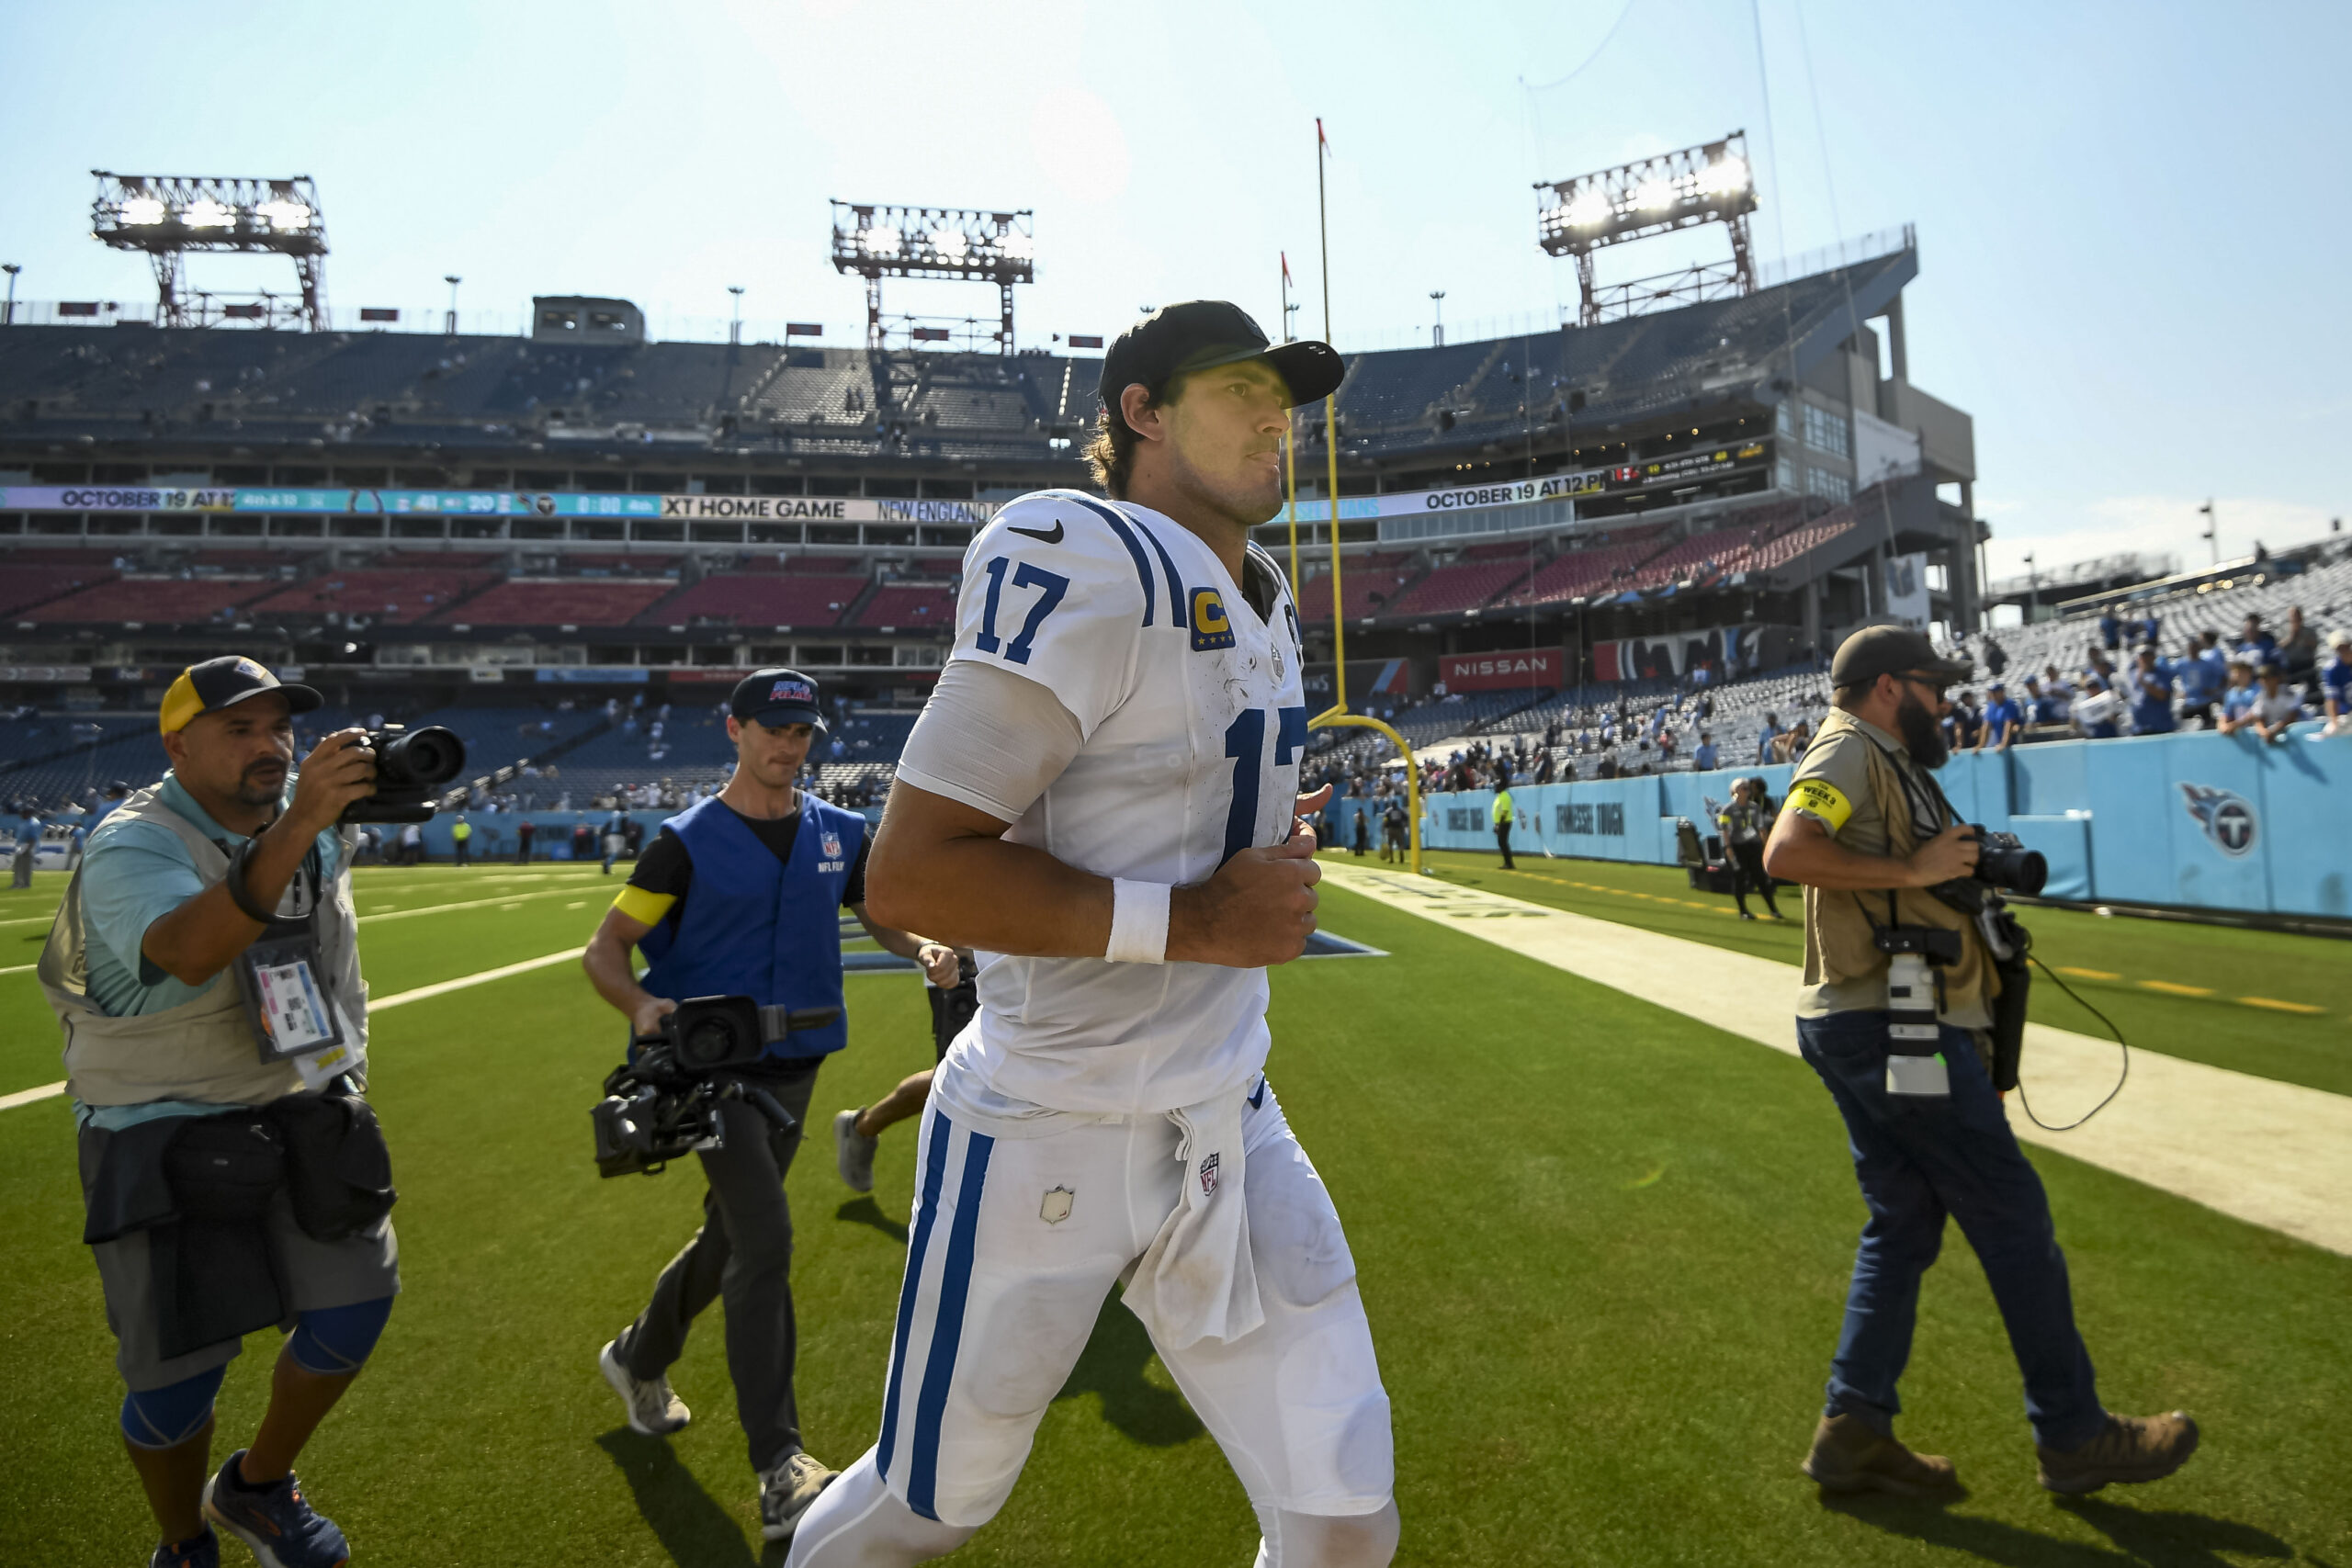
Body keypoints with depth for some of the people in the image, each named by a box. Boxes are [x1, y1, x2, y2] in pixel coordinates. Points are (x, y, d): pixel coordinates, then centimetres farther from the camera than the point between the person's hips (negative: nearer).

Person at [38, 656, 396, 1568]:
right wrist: (295, 826, -53)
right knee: (181, 1367, 2)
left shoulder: (308, 819, 0)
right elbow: (189, 953, -41)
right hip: (166, 1133, -5)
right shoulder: (131, 846, -19)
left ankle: (258, 1488, 28)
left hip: (304, 1110, 6)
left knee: (356, 1305, 1)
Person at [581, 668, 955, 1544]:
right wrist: (640, 1004, -27)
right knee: (765, 1239, -17)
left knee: (729, 1239, 19)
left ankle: (639, 1359, 46)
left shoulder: (838, 834, 6)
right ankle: (779, 1468, -10)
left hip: (794, 1068, 5)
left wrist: (924, 950, -11)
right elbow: (603, 950, -5)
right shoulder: (689, 841, -7)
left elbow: (881, 917, 13)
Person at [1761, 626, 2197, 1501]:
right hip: (1889, 1025, -10)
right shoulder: (1850, 752, -10)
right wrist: (1910, 869, -22)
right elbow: (1787, 852, -28)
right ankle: (2073, 1436, 16)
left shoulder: (1884, 763, 22)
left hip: (1888, 1025, 10)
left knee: (1903, 1223, 12)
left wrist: (1967, 867, 10)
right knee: (2014, 1218, 1)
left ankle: (1854, 1430, 17)